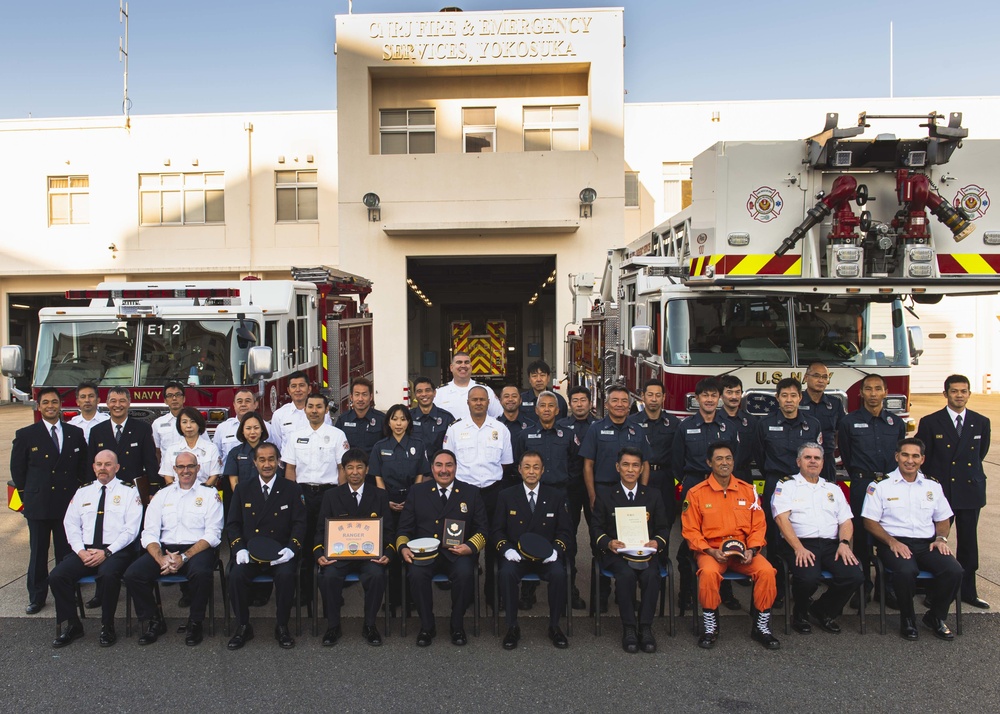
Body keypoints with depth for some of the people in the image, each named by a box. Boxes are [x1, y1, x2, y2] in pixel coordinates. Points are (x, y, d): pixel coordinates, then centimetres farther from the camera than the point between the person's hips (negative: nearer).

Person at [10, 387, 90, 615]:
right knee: (38, 552, 7)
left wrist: (79, 491, 4)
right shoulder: (26, 435, 1)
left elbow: (83, 466, 12)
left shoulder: (76, 433, 6)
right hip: (38, 504, -1)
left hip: (68, 502, 1)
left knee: (67, 552, 7)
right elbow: (17, 469, 7)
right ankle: (37, 598, 17)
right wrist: (27, 496, 4)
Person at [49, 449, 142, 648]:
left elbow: (131, 529, -4)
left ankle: (107, 627, -12)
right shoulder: (82, 492, 18)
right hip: (84, 550, 5)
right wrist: (80, 551, -7)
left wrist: (107, 552, -15)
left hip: (116, 551, -4)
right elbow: (71, 525, 11)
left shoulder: (128, 492, 5)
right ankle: (72, 625, 1)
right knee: (56, 576, -19)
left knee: (108, 575, -34)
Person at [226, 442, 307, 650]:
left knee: (286, 575, -31)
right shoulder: (243, 489, 12)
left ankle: (282, 627, -9)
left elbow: (299, 523, 1)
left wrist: (291, 548, -16)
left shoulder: (292, 489, 7)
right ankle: (243, 627, -4)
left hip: (280, 554, -2)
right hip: (250, 553, 2)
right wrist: (239, 548, -10)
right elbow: (232, 524, 8)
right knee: (236, 576, -27)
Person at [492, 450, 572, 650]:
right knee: (507, 573, -32)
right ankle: (512, 627, -14)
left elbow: (565, 532, 6)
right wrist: (507, 550, -15)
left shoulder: (557, 496, 8)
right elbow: (496, 530, 5)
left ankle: (554, 626, -9)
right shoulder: (506, 496, 7)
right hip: (516, 555, 0)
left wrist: (555, 550, -14)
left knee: (558, 573, -30)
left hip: (546, 556, 0)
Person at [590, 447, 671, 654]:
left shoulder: (653, 495, 14)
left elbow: (664, 528, 13)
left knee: (651, 575, -31)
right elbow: (596, 528, 7)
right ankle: (628, 628, -18)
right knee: (626, 574, -33)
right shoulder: (605, 495, 9)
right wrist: (608, 542, -14)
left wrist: (657, 542, -9)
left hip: (644, 552, 1)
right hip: (616, 553, -1)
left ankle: (646, 627, -16)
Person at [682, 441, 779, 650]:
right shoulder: (696, 493, -1)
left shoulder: (748, 490, 8)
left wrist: (751, 550, -8)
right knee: (709, 572, -34)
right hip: (711, 550, -3)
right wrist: (710, 551, -15)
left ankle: (761, 626, -4)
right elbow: (690, 530, -2)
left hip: (743, 549, 3)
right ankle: (710, 627, -12)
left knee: (766, 571, -25)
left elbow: (758, 525, 9)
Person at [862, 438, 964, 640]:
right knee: (906, 570, -35)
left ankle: (936, 617, 3)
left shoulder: (933, 485, 15)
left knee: (954, 570, -24)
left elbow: (943, 519, 21)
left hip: (927, 543, 4)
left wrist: (941, 538, 0)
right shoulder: (880, 485, 2)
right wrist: (892, 542, -15)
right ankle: (907, 619, -6)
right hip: (895, 543, -4)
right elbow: (870, 522, -1)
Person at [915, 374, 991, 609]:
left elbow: (981, 452, 19)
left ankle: (968, 590, 21)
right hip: (940, 491, -3)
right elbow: (923, 458, 1)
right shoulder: (930, 422, -4)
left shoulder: (981, 422, 5)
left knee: (968, 541, 10)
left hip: (971, 490, 3)